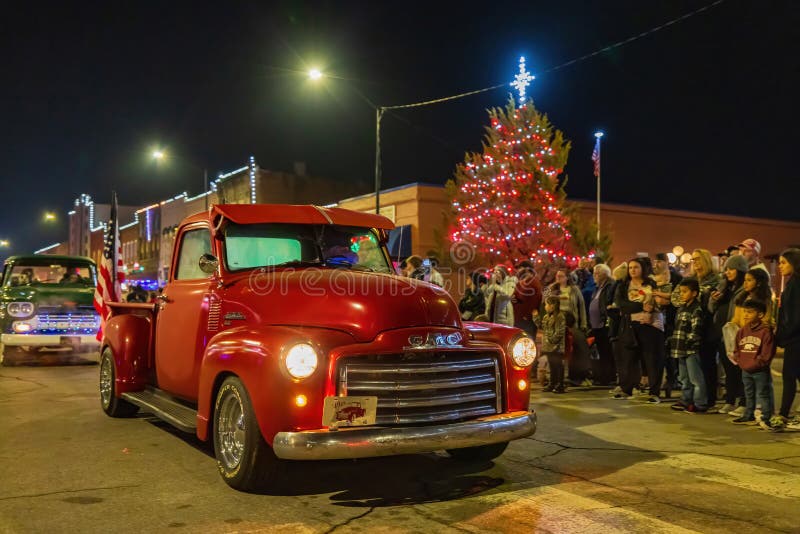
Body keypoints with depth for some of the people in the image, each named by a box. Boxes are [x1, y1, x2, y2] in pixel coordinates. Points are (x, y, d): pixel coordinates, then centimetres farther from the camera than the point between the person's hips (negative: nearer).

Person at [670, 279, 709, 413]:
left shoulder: (696, 309, -12)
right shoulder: (682, 308, 16)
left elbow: (696, 328, -19)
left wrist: (690, 340, -20)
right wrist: (674, 341, 17)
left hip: (692, 348, -10)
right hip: (681, 349, 10)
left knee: (695, 378, -5)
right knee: (684, 378, 18)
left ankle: (700, 404, 1)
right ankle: (685, 401, 28)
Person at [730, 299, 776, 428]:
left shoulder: (766, 331, -14)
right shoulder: (742, 331, 6)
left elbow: (766, 354, -16)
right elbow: (737, 350, 12)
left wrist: (753, 364, -15)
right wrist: (741, 362, -2)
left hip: (761, 371, -7)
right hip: (745, 371, 7)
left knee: (763, 395, -1)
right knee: (749, 395, 18)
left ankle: (766, 418, 6)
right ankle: (749, 416, 28)